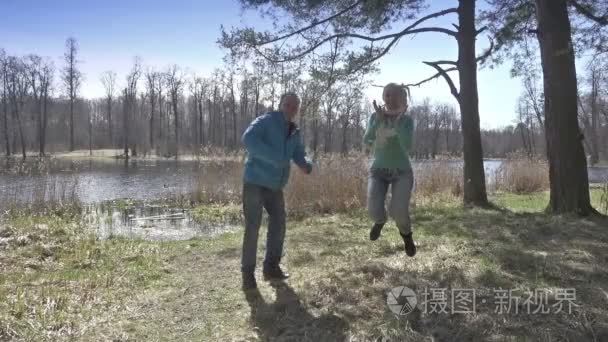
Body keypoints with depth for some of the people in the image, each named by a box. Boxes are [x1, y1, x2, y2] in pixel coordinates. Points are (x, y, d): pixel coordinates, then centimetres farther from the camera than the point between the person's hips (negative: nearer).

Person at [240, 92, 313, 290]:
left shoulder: (294, 133, 13)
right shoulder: (266, 121, -10)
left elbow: (299, 155, 8)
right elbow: (248, 138, -27)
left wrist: (306, 166, -17)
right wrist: (274, 157, -34)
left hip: (275, 186, 7)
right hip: (255, 182, -7)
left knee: (278, 224, 10)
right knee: (253, 227, -6)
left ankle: (271, 267, 23)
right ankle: (248, 272, 4)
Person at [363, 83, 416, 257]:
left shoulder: (407, 120, -8)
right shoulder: (375, 116, -2)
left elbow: (407, 146, -23)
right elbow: (367, 141, -14)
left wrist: (398, 120, -26)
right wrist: (379, 119, -24)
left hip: (402, 172, -2)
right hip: (378, 171, 2)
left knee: (398, 211, -23)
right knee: (374, 211, -19)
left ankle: (406, 232, 13)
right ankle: (380, 220, 20)